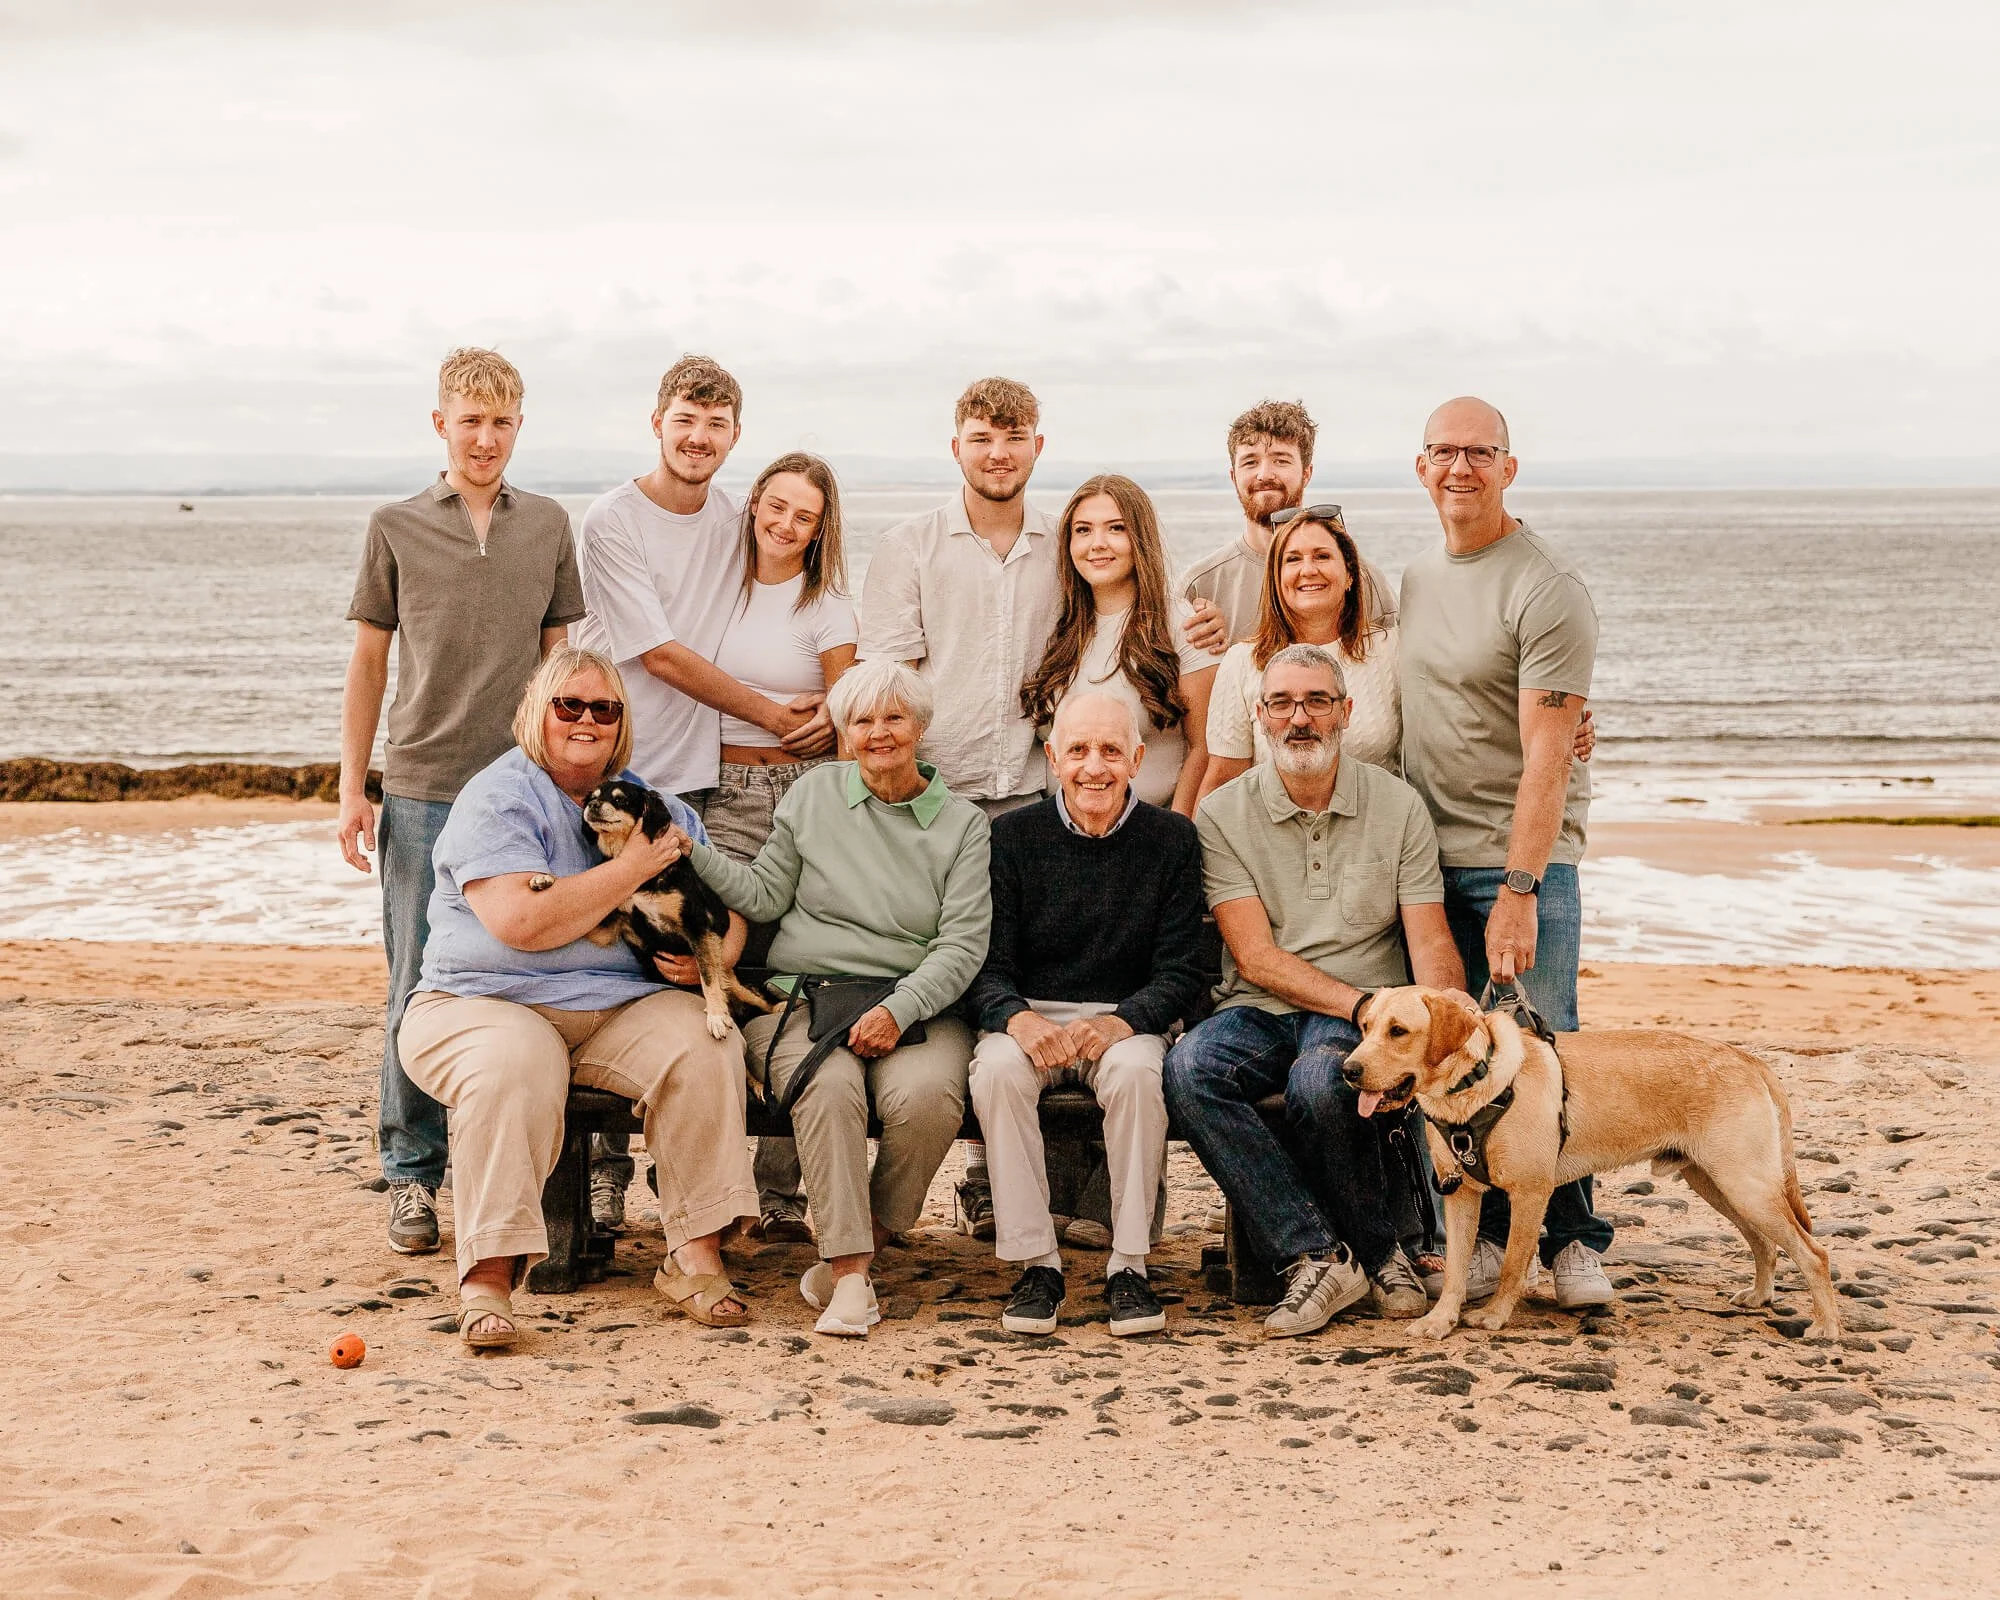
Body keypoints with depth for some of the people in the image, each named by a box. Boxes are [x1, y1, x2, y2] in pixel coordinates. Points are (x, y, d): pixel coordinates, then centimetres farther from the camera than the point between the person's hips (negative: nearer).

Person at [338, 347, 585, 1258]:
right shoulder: (397, 529, 4)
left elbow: (560, 657, 14)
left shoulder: (548, 527, 9)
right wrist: (353, 788, 2)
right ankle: (413, 1175, 10)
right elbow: (369, 662, 7)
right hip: (422, 790, -1)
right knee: (419, 988, 1)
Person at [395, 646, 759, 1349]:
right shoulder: (498, 799, -5)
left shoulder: (658, 807, 16)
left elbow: (726, 910, 18)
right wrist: (636, 866, -13)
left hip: (618, 1007, 5)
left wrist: (711, 956, -7)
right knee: (514, 1070, -37)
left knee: (706, 1046, -23)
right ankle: (488, 1278, -33)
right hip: (488, 1003, -5)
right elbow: (521, 923, -20)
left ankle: (695, 1256, -18)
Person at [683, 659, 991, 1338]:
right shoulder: (813, 794, 13)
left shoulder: (962, 823, 8)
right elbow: (766, 896, 10)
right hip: (803, 999, 0)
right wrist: (689, 852, -4)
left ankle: (852, 1252, -10)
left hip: (914, 1004, 0)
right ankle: (851, 1277, -28)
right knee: (830, 1085, -34)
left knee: (925, 1094, -33)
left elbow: (963, 944, -1)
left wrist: (899, 1009, -17)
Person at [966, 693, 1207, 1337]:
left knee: (1137, 1072, -34)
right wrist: (1018, 1019, -25)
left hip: (1128, 1020, 0)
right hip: (1029, 1014, 1)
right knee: (997, 1069, -32)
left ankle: (1129, 1266, -22)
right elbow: (987, 964, -2)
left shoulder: (1171, 838, 2)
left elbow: (1181, 972, -3)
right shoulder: (1013, 836, 3)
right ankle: (1036, 1263, -23)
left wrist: (1121, 1023, -23)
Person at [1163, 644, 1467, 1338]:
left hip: (1362, 1010, -1)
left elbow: (1431, 945, 0)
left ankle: (1377, 1247, -10)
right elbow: (1254, 957, -6)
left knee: (1319, 1079, -36)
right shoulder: (1223, 813, 2)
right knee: (1188, 1069, -32)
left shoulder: (1397, 806, 5)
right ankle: (1317, 1254, -26)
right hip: (1260, 1012, 1)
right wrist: (1368, 1006, -18)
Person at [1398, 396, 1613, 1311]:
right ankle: (1484, 1235, 13)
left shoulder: (1545, 589, -10)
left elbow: (1547, 755, -15)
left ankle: (1573, 1239, 8)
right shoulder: (1414, 580, 14)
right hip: (1426, 857, 6)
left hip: (1522, 859, -6)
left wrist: (1518, 890, -20)